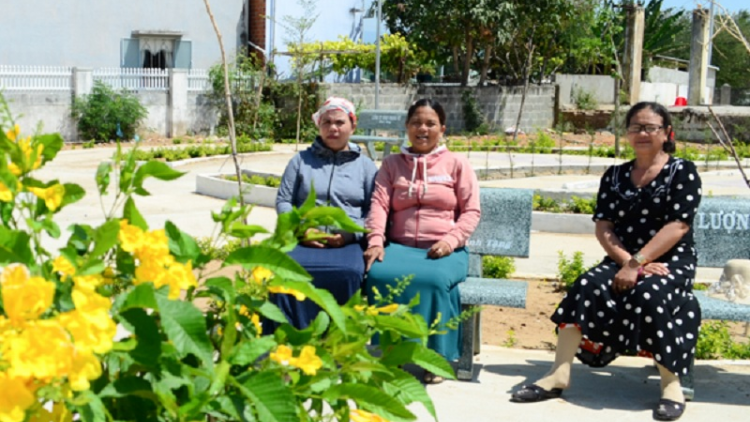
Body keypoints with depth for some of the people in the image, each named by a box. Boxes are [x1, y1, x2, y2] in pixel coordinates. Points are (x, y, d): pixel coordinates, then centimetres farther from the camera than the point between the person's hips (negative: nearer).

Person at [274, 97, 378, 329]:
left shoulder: (366, 165, 18)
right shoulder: (301, 160, 21)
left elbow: (373, 211, 10)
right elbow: (283, 201, 15)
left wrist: (350, 233, -9)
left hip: (348, 243, -1)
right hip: (304, 239, 1)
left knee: (349, 273, -37)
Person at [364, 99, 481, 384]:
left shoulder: (457, 164, 13)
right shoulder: (392, 164, 18)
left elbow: (471, 211, 6)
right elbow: (379, 204, 4)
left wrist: (451, 240, -12)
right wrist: (376, 241, -13)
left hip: (444, 250, -1)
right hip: (400, 246, 2)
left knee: (434, 278, -37)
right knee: (379, 274, -33)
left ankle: (435, 356, -16)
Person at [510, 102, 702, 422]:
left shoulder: (683, 172, 2)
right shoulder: (614, 176, 15)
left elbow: (678, 226, -11)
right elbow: (603, 227, 4)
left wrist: (637, 263, -20)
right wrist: (628, 262, -15)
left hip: (671, 263, -4)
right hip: (624, 261, 4)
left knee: (648, 294, -35)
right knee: (587, 287, -26)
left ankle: (671, 383, -21)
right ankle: (559, 375, -28)